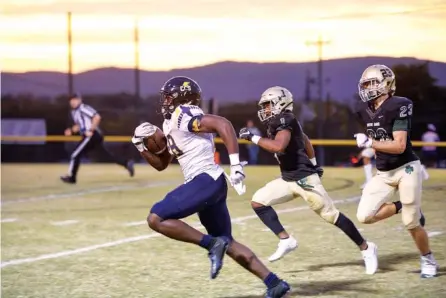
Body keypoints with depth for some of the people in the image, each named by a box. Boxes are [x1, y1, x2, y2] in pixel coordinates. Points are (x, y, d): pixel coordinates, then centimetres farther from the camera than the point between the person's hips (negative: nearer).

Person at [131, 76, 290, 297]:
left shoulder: (183, 116, -8)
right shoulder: (172, 124, 22)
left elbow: (223, 124, -21)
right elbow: (161, 164, 31)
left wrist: (235, 163, -25)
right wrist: (141, 146, 15)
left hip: (206, 180, -10)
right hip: (208, 184, 10)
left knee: (156, 218, -13)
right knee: (227, 243, 15)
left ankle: (212, 244, -14)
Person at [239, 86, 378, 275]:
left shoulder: (285, 121, -17)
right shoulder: (278, 123, 11)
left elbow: (278, 146, -35)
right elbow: (305, 140, 26)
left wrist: (253, 137, -26)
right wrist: (312, 164, 31)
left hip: (304, 179, -10)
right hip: (288, 179, 10)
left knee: (331, 215, -4)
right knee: (258, 201, -1)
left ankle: (366, 248, 9)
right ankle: (286, 240, 0)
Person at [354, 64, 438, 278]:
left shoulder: (397, 107, -18)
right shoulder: (365, 110, 4)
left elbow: (399, 146, -24)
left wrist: (370, 143, -26)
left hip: (406, 169, -7)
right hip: (383, 173, 7)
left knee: (411, 223, -1)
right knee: (364, 216, -7)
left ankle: (428, 260, 23)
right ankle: (401, 207, 17)